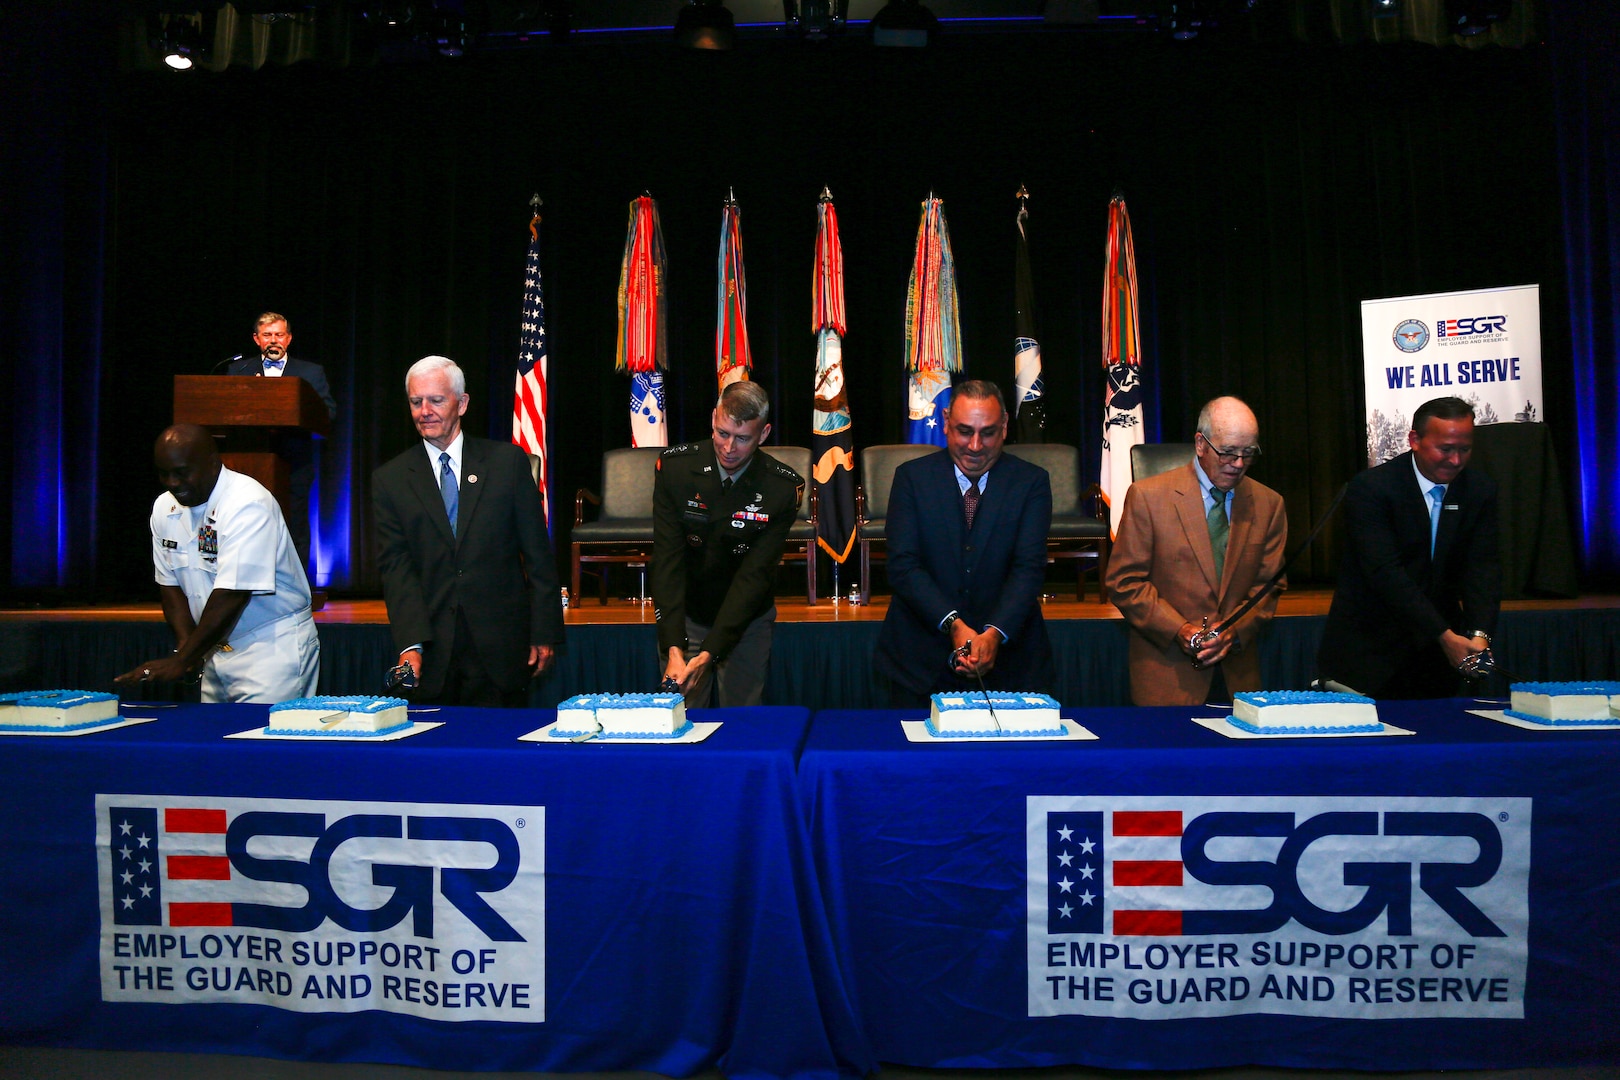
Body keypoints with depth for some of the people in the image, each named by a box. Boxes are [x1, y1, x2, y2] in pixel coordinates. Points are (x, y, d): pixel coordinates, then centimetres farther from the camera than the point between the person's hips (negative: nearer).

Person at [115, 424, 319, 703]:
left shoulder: (247, 505, -19)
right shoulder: (164, 508, 5)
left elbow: (232, 595, -23)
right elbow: (170, 584, 10)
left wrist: (181, 661, -21)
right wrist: (185, 646, -5)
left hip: (273, 646, -7)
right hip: (218, 648, 7)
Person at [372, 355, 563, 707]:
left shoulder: (507, 461, 3)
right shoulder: (390, 480, 6)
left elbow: (538, 555, 2)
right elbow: (395, 566, -2)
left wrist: (544, 632, -2)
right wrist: (411, 644, -15)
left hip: (500, 649, -1)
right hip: (432, 652, 1)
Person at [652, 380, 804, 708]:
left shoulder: (783, 487, -17)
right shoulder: (675, 466, -15)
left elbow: (755, 574, -20)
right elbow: (668, 559, -18)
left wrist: (709, 652, -28)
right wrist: (674, 648, -28)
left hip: (748, 619, 0)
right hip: (685, 614, 0)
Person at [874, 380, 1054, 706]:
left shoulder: (1032, 482, 0)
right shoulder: (912, 477, -1)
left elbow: (1029, 567, -9)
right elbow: (903, 565, -8)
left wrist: (995, 634, -24)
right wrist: (954, 625, -21)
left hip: (1008, 658, 1)